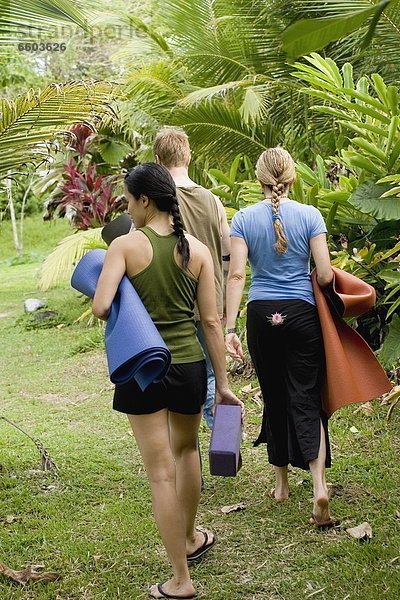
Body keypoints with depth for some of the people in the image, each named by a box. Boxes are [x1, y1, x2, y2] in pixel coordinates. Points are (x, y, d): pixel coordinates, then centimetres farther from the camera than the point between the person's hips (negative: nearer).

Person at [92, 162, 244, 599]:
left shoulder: (126, 245, -11)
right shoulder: (197, 250, 0)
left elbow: (101, 307, -21)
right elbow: (211, 322, 0)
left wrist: (113, 310, 3)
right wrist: (223, 384, 5)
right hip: (189, 365, 4)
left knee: (162, 472, 3)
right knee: (186, 449, 27)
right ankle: (190, 539, 46)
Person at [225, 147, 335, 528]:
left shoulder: (244, 218, -1)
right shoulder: (310, 215, -3)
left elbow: (236, 274, -8)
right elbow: (325, 275, -7)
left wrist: (229, 328, -8)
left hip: (261, 315, 1)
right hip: (302, 314, -1)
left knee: (274, 397, 13)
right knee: (306, 399, 3)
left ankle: (281, 483, 24)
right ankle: (319, 485, -11)